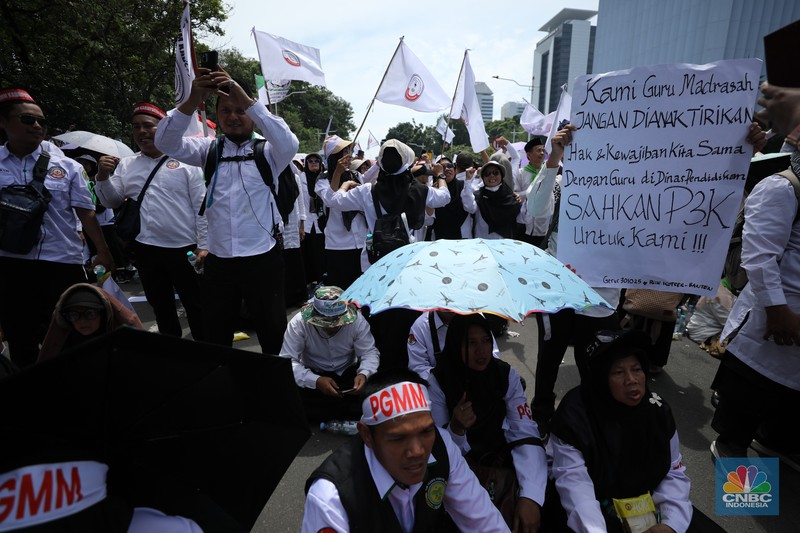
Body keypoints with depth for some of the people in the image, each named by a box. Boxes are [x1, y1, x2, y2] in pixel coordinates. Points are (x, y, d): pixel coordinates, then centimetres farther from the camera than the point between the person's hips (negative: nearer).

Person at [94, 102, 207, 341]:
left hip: (185, 248, -4)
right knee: (161, 309, 17)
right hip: (146, 249, 5)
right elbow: (112, 201, 12)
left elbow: (202, 207, -5)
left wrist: (203, 246, -10)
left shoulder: (185, 161, -1)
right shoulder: (125, 165, 12)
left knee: (197, 308, 4)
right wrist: (103, 176, -6)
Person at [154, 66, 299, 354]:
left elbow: (289, 144, -20)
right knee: (215, 338, 16)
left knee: (273, 335, 8)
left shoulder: (267, 152, 1)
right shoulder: (210, 150, 9)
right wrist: (192, 100, -19)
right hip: (217, 261, 3)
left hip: (263, 259, -3)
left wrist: (247, 100, -27)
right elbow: (166, 142, -4)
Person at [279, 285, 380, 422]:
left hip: (348, 373, 0)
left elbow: (370, 353, -13)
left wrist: (363, 374, -35)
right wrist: (316, 381, -39)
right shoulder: (298, 323, -22)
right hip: (313, 374, 0)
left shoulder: (357, 320, -19)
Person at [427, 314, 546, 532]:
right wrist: (455, 428, -35)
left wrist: (531, 495, -32)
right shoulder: (438, 381, -16)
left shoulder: (507, 375, -11)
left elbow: (526, 435, -18)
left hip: (499, 464, 2)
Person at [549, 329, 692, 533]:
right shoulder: (576, 412, -24)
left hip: (643, 506, 5)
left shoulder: (657, 410, -8)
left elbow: (673, 473, -6)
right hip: (593, 505, -4)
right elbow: (573, 480, -27)